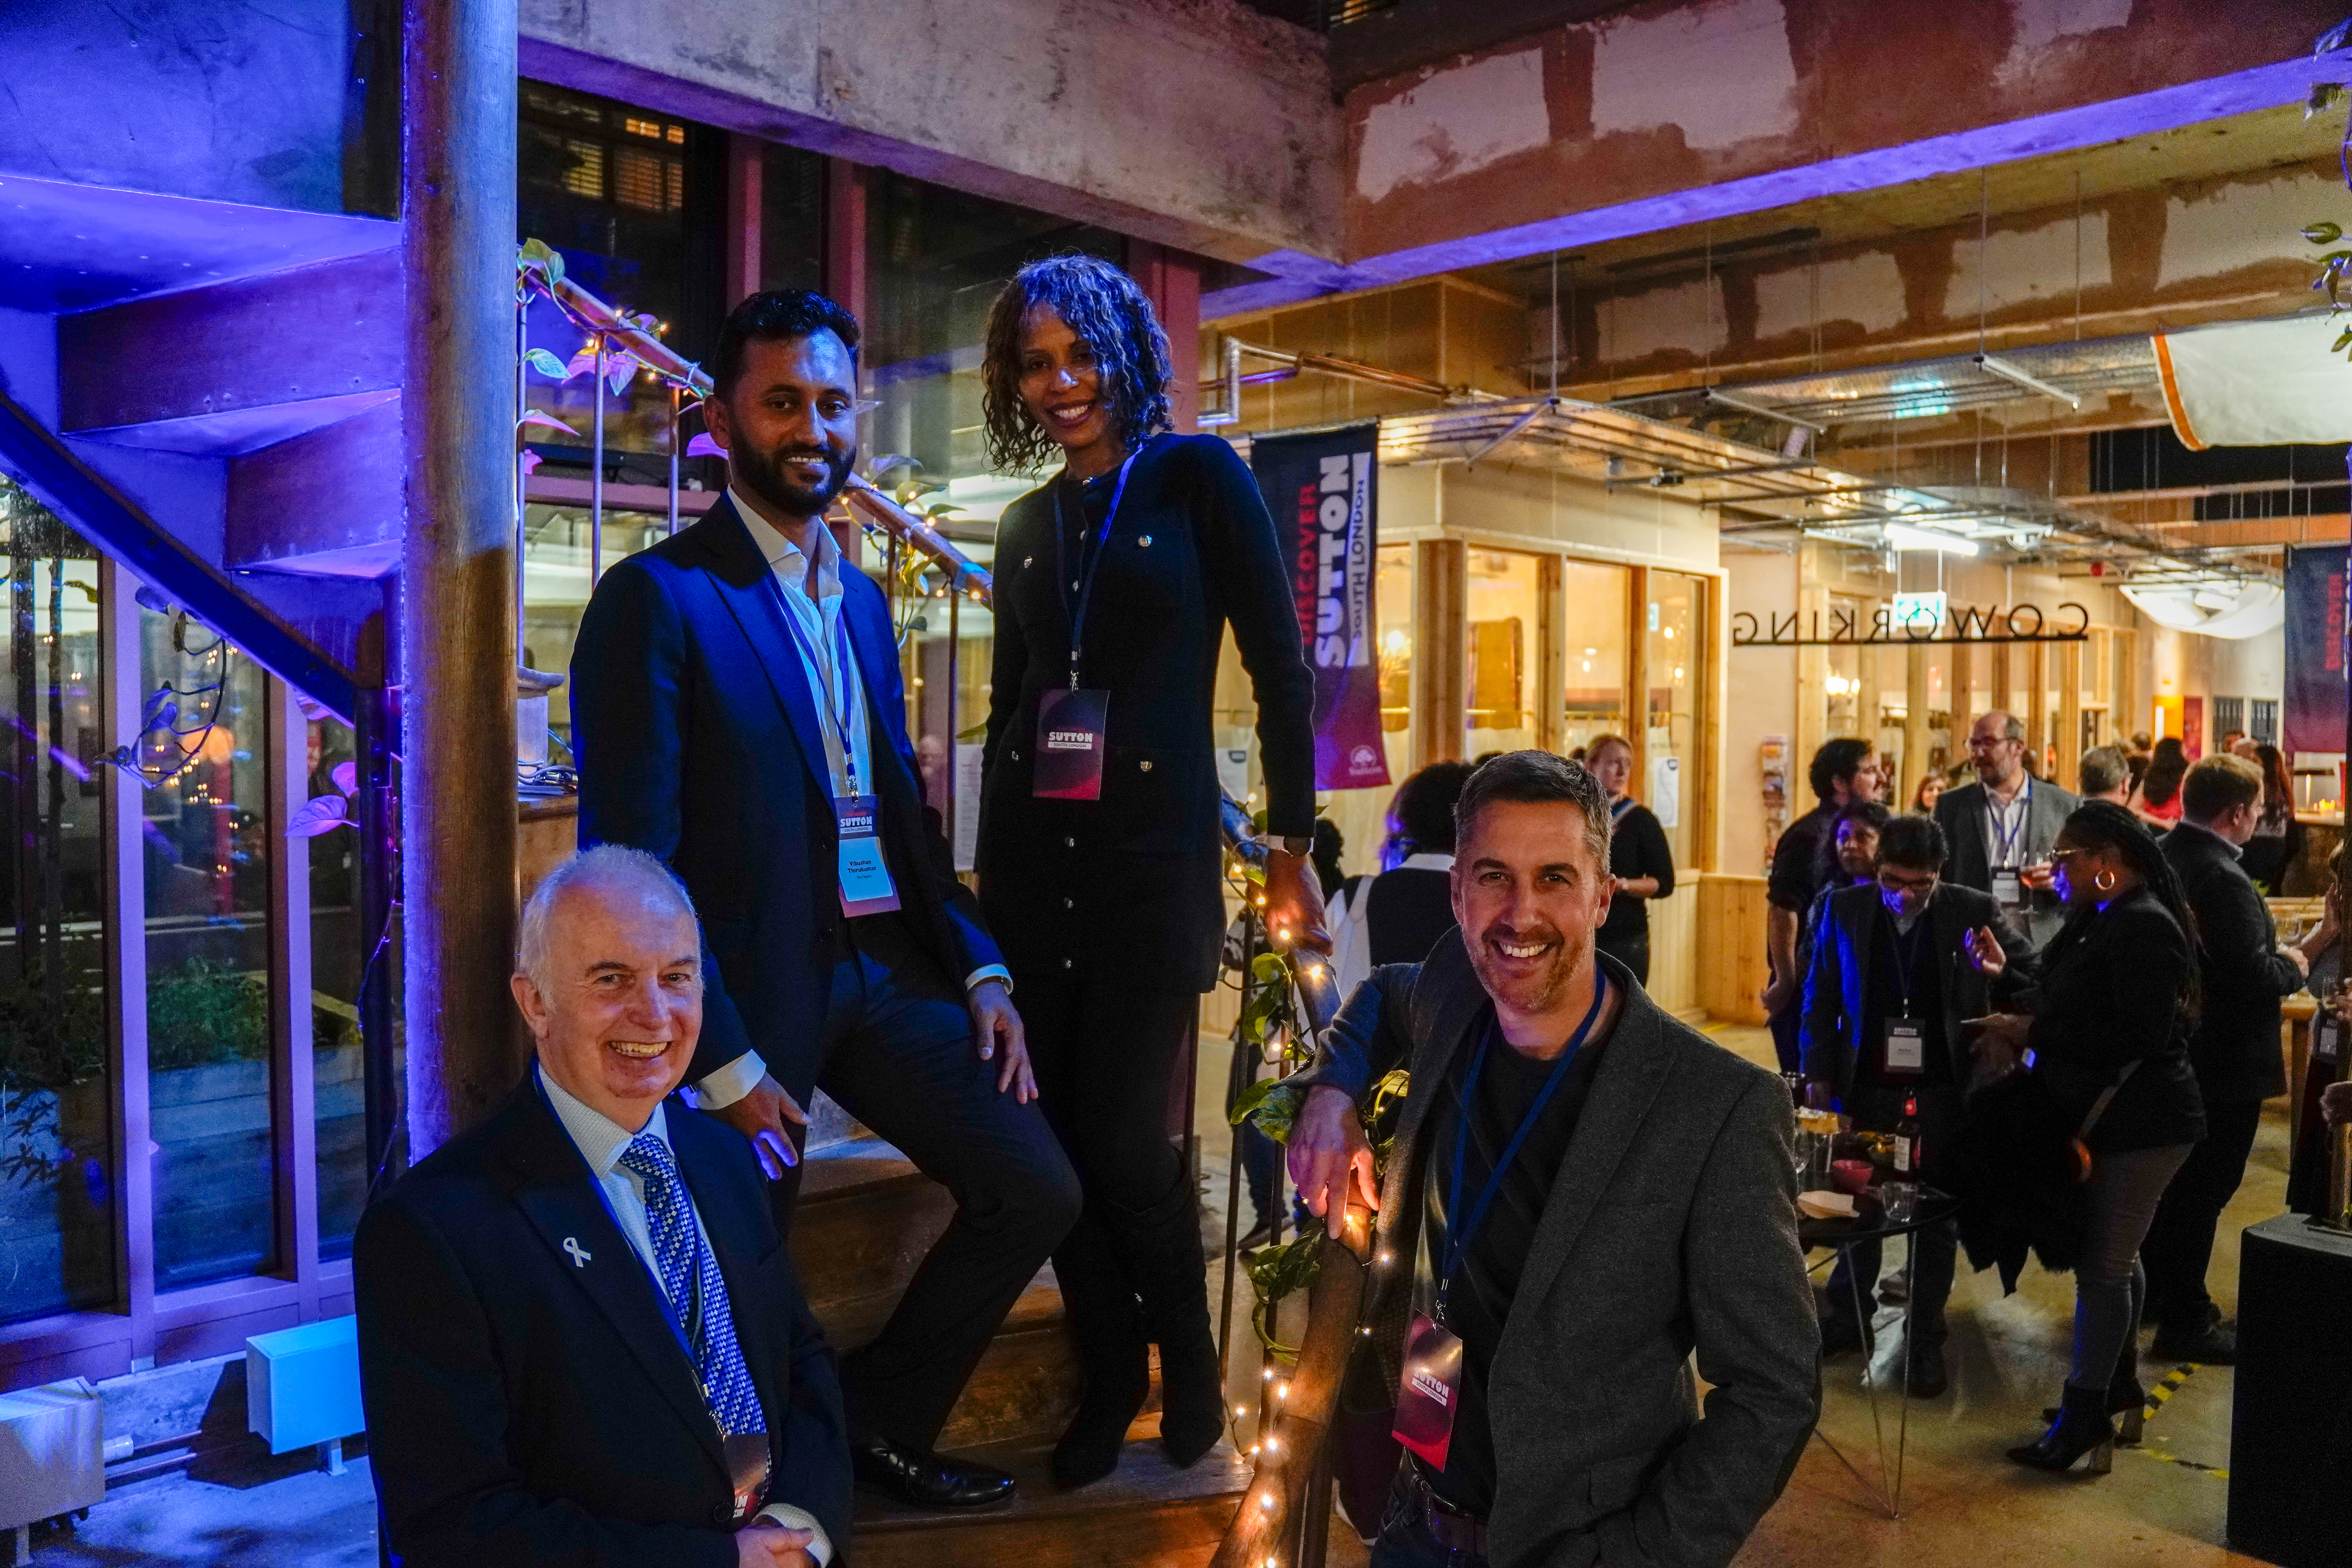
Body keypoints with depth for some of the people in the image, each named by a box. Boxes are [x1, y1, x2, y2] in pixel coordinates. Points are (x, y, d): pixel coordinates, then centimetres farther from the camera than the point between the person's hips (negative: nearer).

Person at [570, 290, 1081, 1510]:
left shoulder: (863, 599, 14)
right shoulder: (658, 596, -10)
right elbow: (632, 854, -14)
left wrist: (978, 965, 5)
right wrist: (723, 1062, -15)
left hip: (886, 964, 7)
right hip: (754, 984, -6)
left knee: (1036, 1190, 3)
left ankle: (878, 1418, 24)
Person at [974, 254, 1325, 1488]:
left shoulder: (1198, 477, -2)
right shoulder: (1028, 522, 12)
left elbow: (1280, 670, -4)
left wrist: (1293, 852, -5)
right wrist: (991, 874, 17)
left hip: (1156, 859, -4)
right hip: (1031, 860, 5)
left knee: (1124, 1143, -4)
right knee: (1052, 1137, 6)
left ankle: (1189, 1359, 23)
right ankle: (1110, 1375, 27)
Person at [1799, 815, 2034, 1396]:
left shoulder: (1974, 910, -9)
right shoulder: (1844, 907, -4)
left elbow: (2033, 976, -2)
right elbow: (1821, 995, 3)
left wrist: (2001, 972, -25)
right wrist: (1819, 1073, 1)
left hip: (1942, 1088, -1)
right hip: (1866, 1084, 1)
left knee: (1935, 1216, 10)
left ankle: (1925, 1339, 24)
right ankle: (1847, 1318, 32)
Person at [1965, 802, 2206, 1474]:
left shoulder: (2143, 928, -19)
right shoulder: (2101, 920, 9)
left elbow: (2140, 1037, -25)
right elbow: (2074, 1007, 12)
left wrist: (2030, 1031, -20)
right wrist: (2014, 1025, -8)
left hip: (2139, 1126, -9)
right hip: (2109, 1120, 10)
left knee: (2102, 1266, -4)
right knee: (2112, 1258, 19)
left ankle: (2086, 1414, 5)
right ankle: (2118, 1384, 34)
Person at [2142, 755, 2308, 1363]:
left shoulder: (2159, 858, 2)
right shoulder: (2224, 880, -26)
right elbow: (2256, 979, -27)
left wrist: (2273, 962, 12)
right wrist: (2293, 967, -7)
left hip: (2168, 1049, 9)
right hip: (2223, 1061, -9)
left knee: (2169, 1175, 22)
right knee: (2203, 1191, 2)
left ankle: (2155, 1291, 36)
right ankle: (2184, 1323, 12)